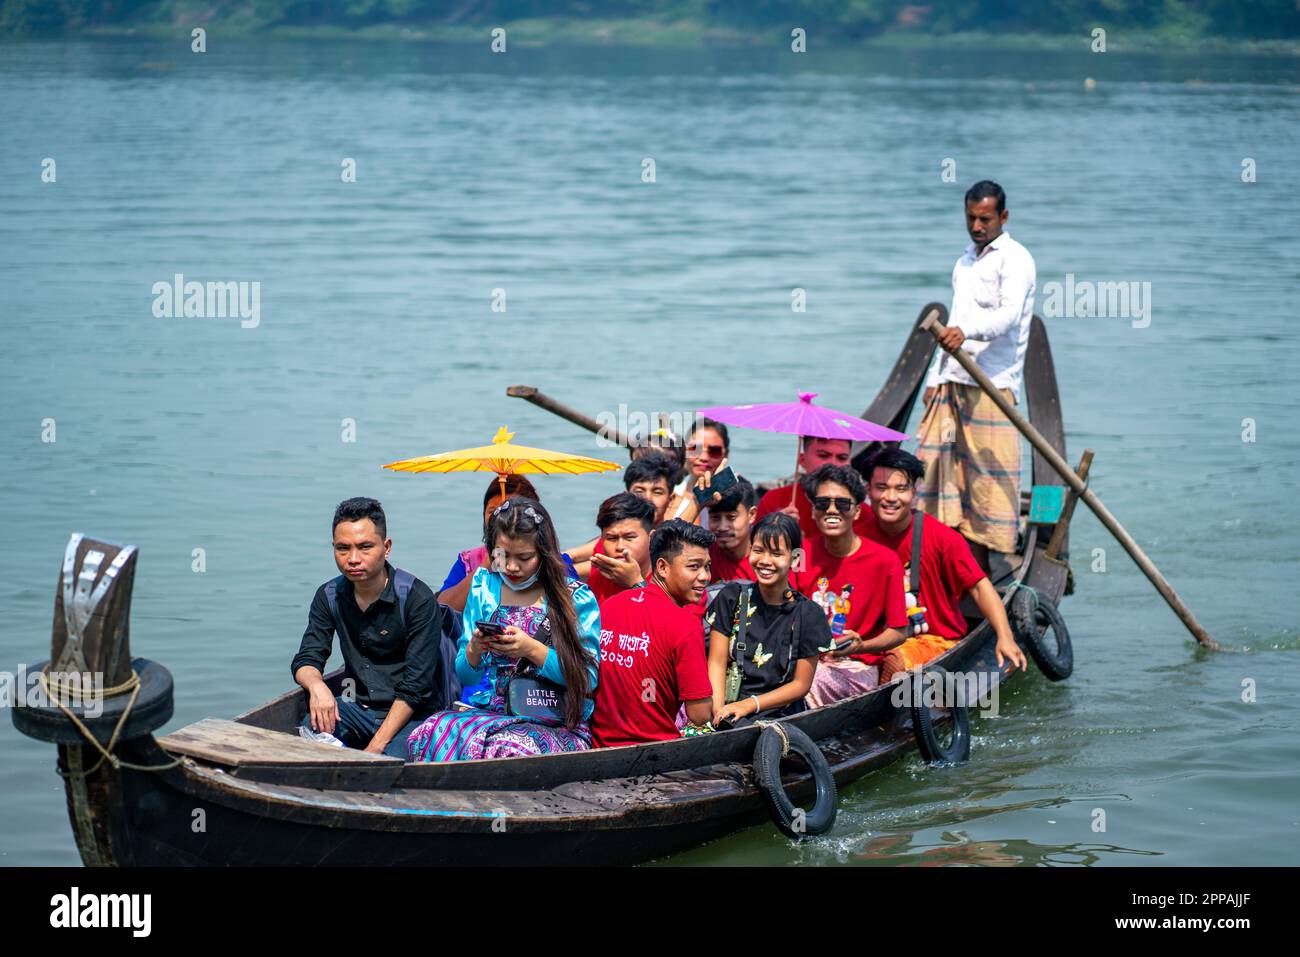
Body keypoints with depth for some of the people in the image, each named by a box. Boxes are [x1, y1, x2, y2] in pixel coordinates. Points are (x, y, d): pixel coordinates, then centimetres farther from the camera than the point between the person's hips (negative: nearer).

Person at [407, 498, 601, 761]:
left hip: (559, 725, -3)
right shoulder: (483, 589, 12)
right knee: (431, 732, -30)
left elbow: (589, 678, -6)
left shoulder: (576, 598, 1)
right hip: (492, 712, 3)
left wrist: (533, 650, -17)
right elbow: (465, 677, 14)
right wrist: (474, 650, -9)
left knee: (507, 748, -38)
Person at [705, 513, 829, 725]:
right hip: (729, 706, 1)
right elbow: (717, 663, 3)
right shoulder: (732, 598, 6)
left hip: (781, 715, -1)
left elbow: (801, 684, 3)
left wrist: (749, 705, -10)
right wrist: (718, 711, -15)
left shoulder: (808, 615, 2)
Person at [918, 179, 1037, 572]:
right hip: (953, 383, 8)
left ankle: (980, 571, -3)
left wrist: (966, 331, -38)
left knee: (987, 474, -7)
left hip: (992, 383, -8)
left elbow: (1010, 313, -21)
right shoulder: (964, 262, 23)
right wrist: (935, 378, 19)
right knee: (940, 463, 2)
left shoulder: (1014, 258, -4)